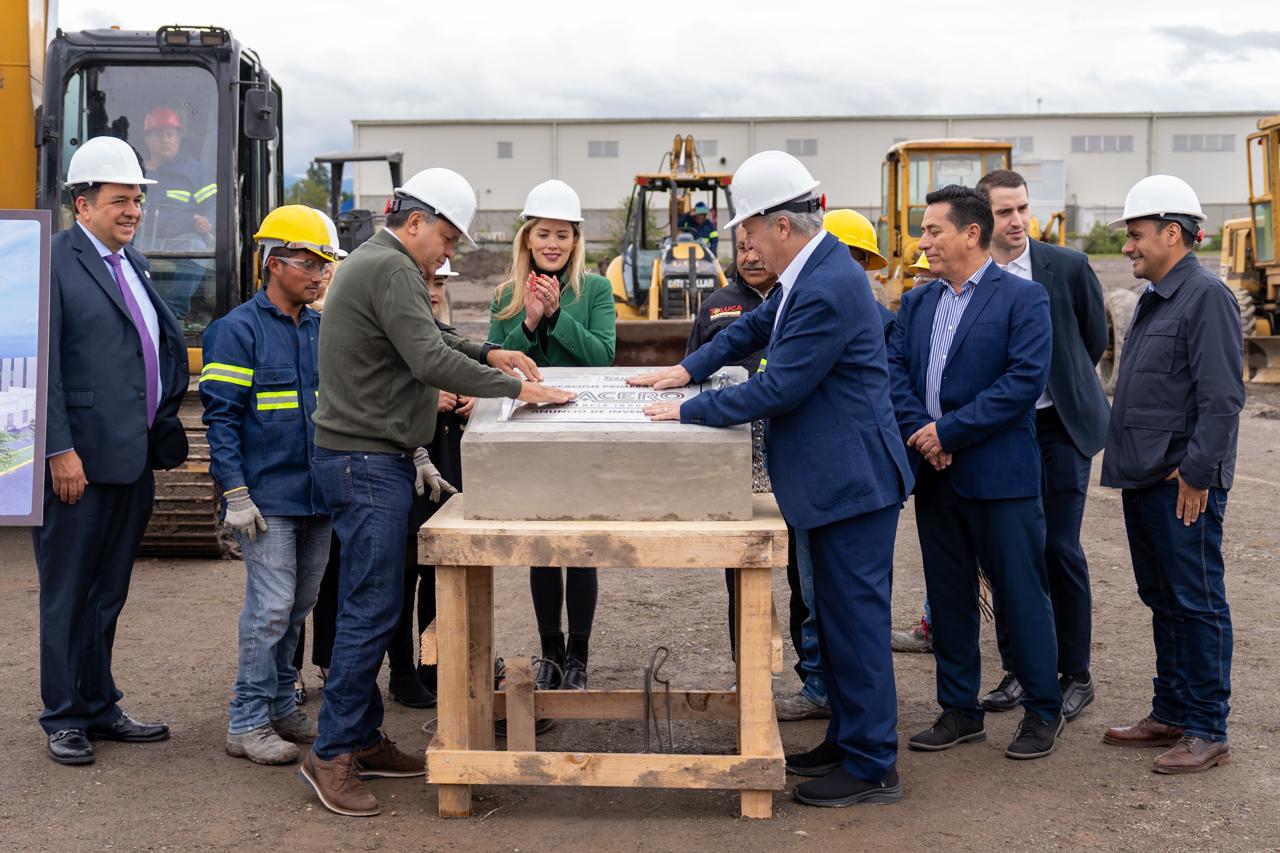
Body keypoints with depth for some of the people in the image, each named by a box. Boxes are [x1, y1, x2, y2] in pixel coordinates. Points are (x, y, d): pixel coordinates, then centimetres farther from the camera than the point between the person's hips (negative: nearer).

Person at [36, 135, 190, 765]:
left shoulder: (134, 263, 15)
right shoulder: (55, 262, -10)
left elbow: (166, 342, 21)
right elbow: (42, 367, -15)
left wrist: (165, 416, 11)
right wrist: (60, 451, -19)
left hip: (134, 461, 8)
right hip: (80, 462, -7)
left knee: (108, 593, 16)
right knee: (67, 595, 5)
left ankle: (99, 708, 27)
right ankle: (63, 718, 16)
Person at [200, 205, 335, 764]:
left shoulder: (321, 330, 12)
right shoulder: (239, 329, -7)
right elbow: (221, 416, -10)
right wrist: (235, 493, -16)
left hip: (318, 494, 7)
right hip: (266, 498, -7)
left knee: (300, 605, 14)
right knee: (271, 607, -6)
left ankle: (281, 706, 27)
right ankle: (248, 724, 4)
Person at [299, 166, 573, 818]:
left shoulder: (375, 263, 20)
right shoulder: (389, 268, -14)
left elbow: (424, 344, 27)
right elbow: (430, 361, -23)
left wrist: (489, 355, 13)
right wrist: (517, 388, -19)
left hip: (377, 458, 11)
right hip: (366, 463, -11)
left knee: (371, 609, 13)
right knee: (372, 610, -8)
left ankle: (362, 739, 21)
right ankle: (332, 752, 0)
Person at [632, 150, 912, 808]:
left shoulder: (827, 289, -24)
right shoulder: (814, 269, 8)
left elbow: (778, 388, -24)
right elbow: (760, 324, 22)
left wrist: (691, 410, -15)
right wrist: (690, 367, 13)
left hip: (852, 479, -11)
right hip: (839, 476, 11)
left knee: (855, 619, -2)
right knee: (838, 614, 19)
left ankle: (872, 767, 9)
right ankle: (848, 739, 32)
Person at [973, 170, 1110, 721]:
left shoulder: (1068, 267, -6)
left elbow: (1094, 341, 7)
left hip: (1059, 427, -2)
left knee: (1060, 549, -3)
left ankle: (1075, 675, 11)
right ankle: (1017, 670, 20)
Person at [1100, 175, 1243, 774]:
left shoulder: (1207, 297, -13)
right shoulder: (1153, 300, 16)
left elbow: (1223, 398, -19)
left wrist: (1196, 471, -20)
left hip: (1184, 485, -10)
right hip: (1145, 479, 10)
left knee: (1197, 604, -1)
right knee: (1163, 602, 16)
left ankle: (1207, 731, 7)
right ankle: (1170, 714, 27)